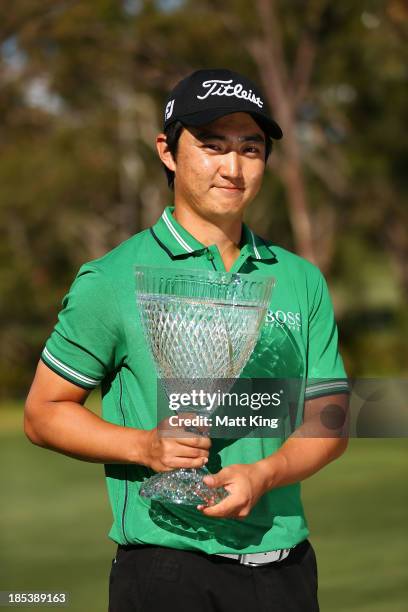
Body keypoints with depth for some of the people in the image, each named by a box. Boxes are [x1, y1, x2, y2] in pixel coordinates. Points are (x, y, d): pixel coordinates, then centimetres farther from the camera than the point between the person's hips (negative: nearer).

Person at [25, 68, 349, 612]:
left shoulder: (302, 280, 10)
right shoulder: (112, 281, -1)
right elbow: (43, 413, 2)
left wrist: (261, 474, -12)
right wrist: (145, 446, -14)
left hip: (286, 566, 4)